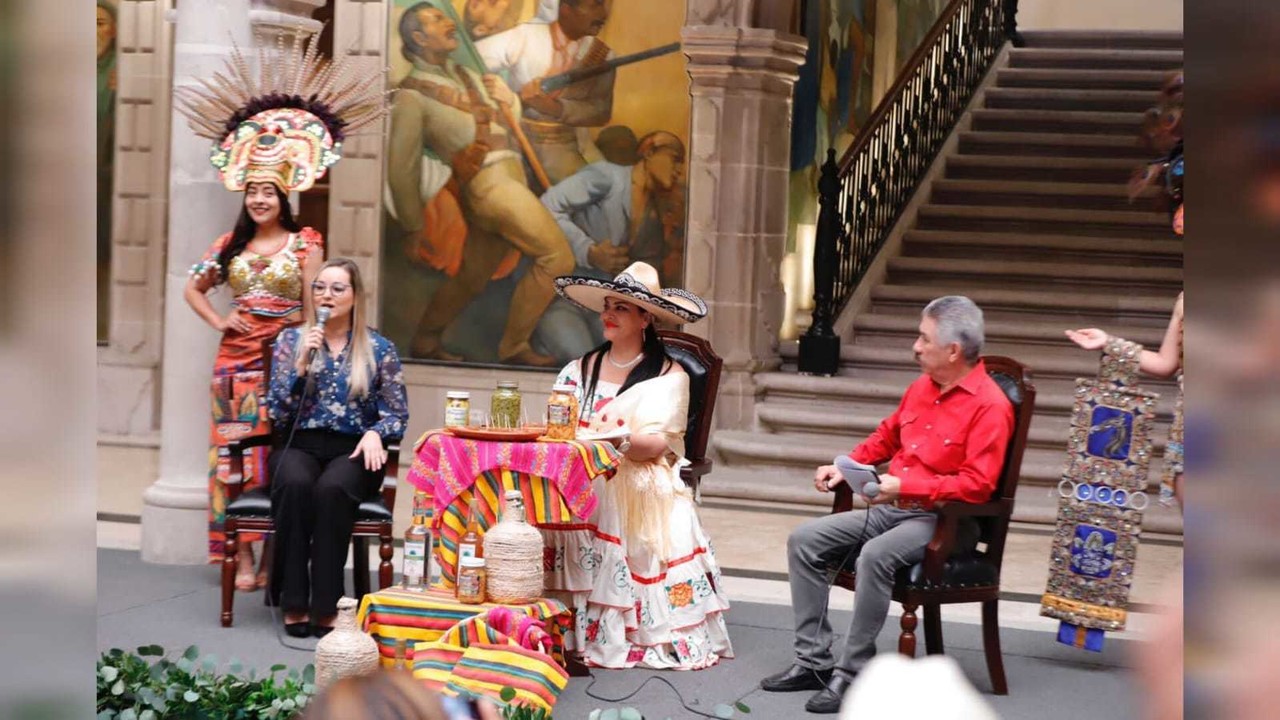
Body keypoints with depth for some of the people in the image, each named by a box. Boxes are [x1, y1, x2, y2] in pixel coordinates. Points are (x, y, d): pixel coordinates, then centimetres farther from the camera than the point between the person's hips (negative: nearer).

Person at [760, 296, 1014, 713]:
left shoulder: (990, 406, -14)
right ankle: (814, 660, -3)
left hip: (942, 521, -8)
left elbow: (977, 484, -22)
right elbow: (886, 436, 27)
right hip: (891, 508, 9)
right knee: (804, 540, -3)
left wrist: (903, 485, -25)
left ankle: (852, 674, -25)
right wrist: (846, 466, 12)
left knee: (875, 555, -36)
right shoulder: (921, 387, 10)